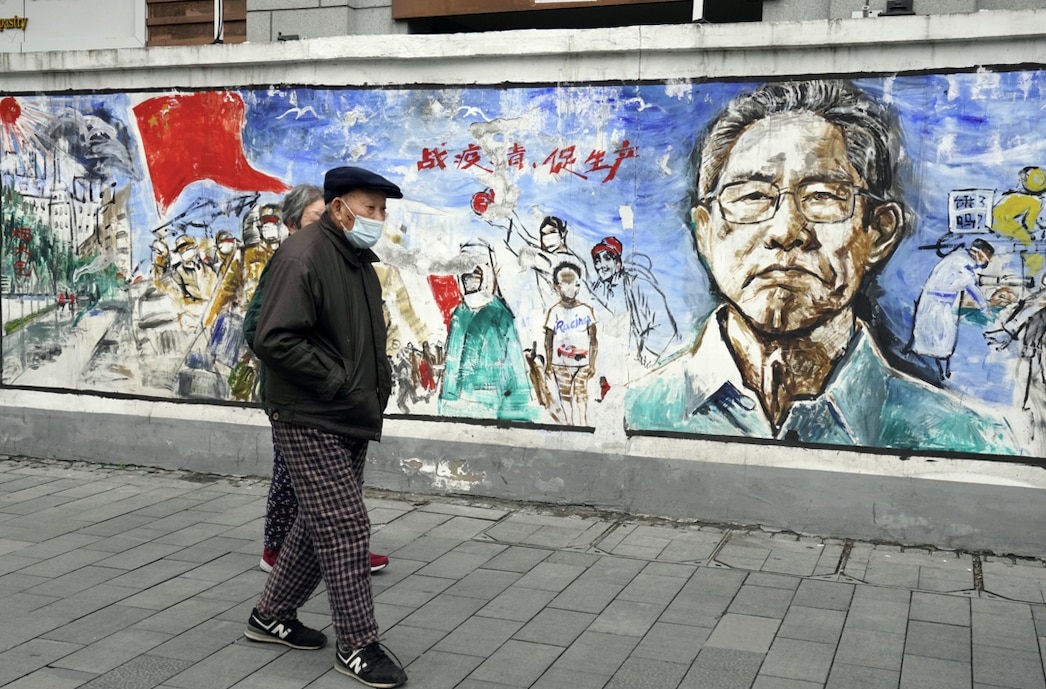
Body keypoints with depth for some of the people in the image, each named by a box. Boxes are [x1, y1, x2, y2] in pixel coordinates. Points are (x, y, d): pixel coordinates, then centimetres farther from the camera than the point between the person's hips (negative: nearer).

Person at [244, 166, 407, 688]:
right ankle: (357, 646, 5)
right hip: (309, 422, -10)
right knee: (345, 529, -7)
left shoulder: (359, 260, 14)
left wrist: (379, 380, 10)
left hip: (351, 421, 10)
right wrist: (339, 384, -21)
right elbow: (274, 340, -24)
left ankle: (271, 616, 32)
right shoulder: (303, 257, -16)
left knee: (317, 525, 16)